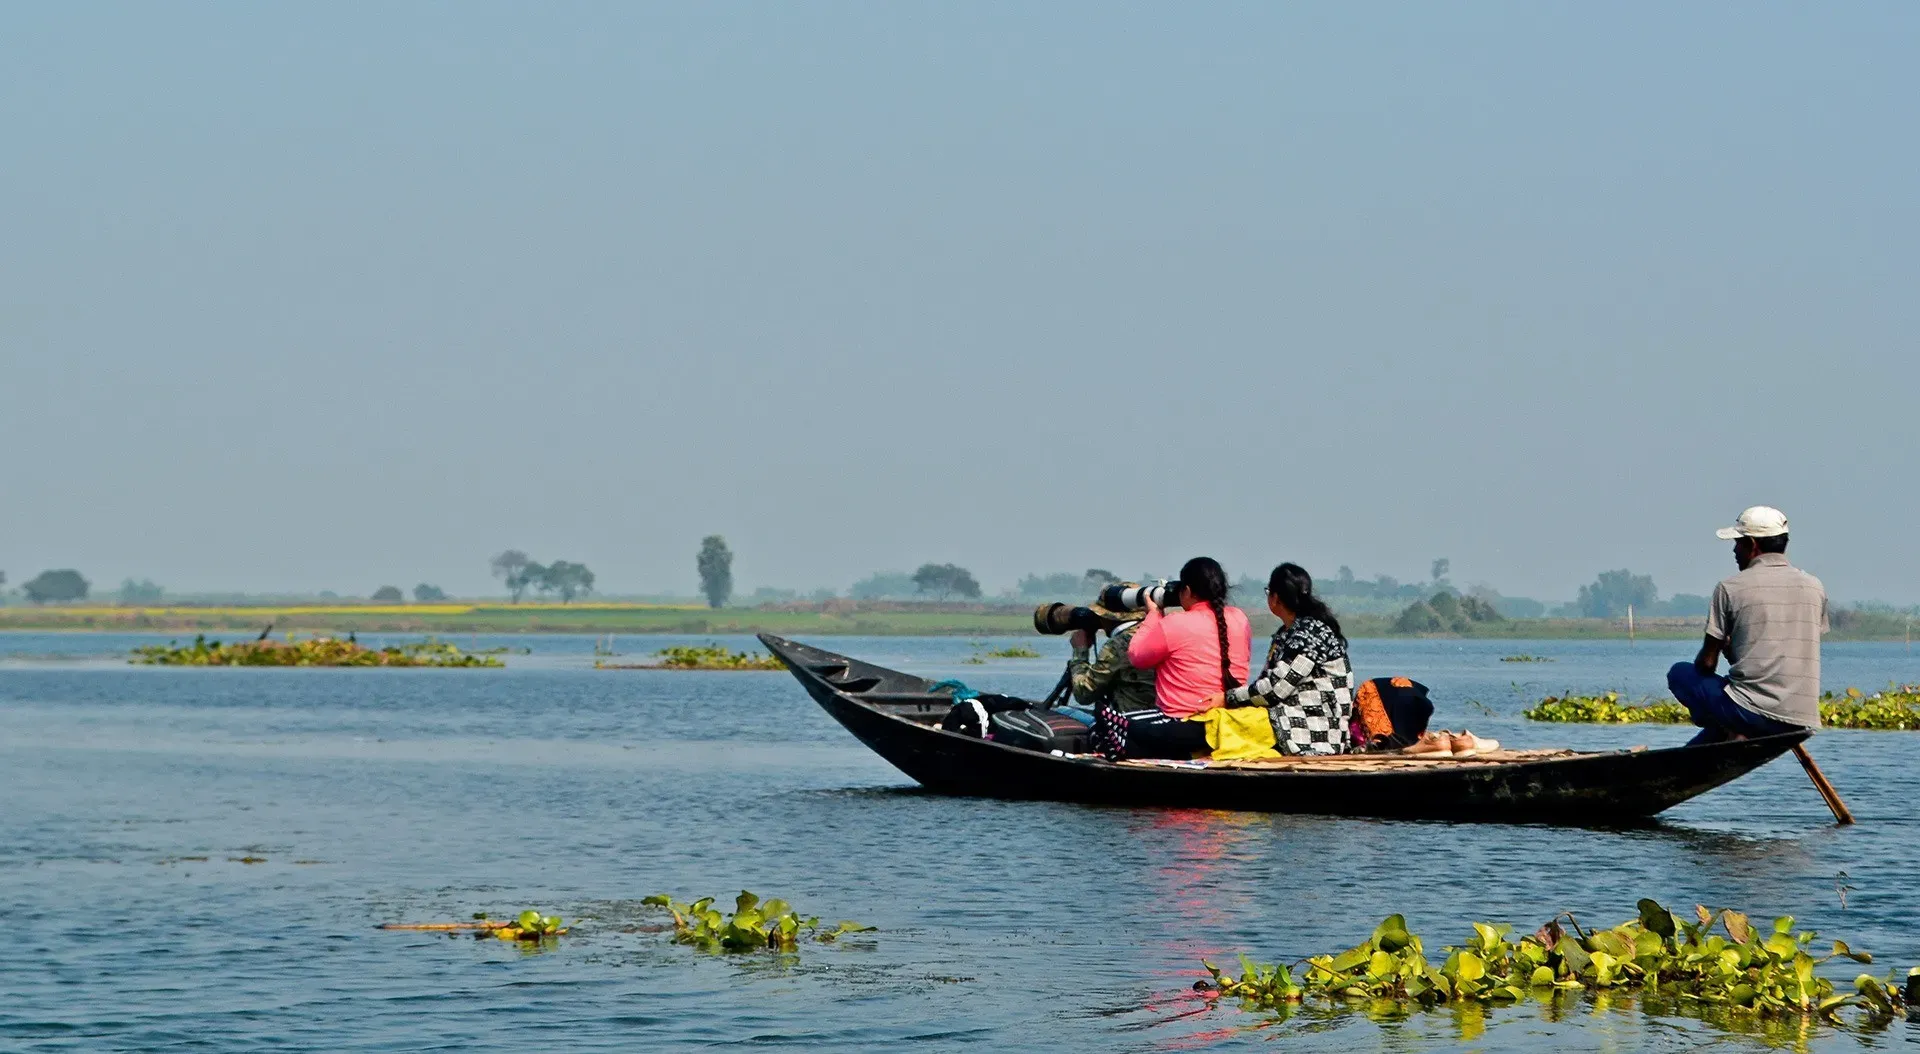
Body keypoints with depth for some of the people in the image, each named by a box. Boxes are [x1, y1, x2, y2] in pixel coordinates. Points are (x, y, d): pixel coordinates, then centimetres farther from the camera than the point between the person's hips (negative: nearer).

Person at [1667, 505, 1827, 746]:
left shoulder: (1730, 588, -3)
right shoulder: (1815, 589, 11)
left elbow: (1706, 663, 0)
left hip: (1752, 713, -6)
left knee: (1680, 673, 20)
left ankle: (1732, 734, 11)